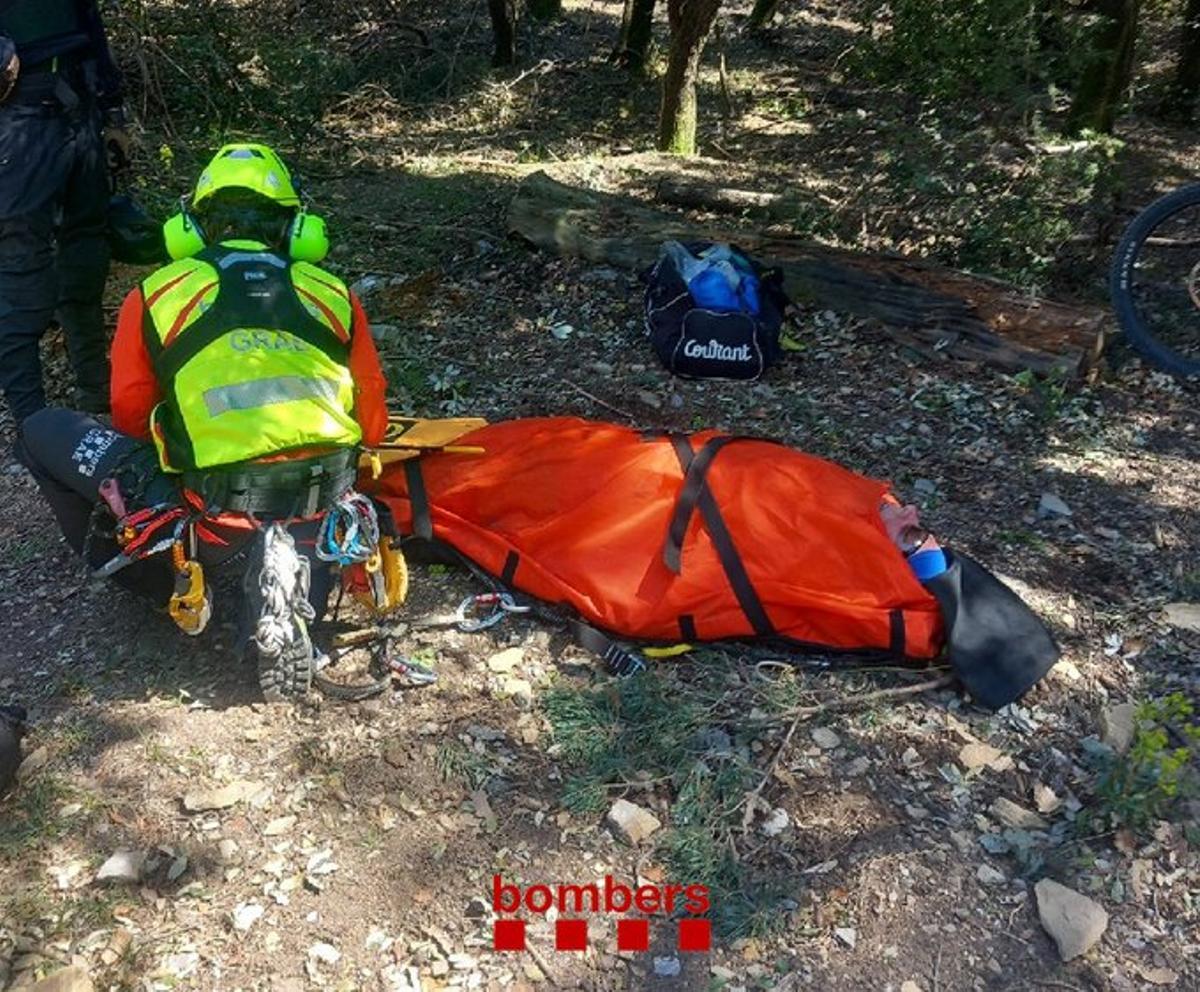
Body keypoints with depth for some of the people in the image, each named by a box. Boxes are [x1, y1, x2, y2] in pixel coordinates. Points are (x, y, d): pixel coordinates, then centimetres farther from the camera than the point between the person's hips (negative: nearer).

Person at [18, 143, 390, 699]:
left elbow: (130, 419, 14)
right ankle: (295, 569, 2)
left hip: (210, 522, -1)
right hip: (322, 512, 2)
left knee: (41, 431, 17)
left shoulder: (154, 296, 4)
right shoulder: (333, 294, 9)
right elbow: (372, 427, 13)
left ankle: (166, 583, 7)